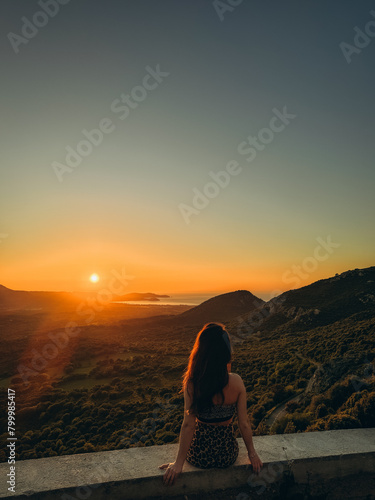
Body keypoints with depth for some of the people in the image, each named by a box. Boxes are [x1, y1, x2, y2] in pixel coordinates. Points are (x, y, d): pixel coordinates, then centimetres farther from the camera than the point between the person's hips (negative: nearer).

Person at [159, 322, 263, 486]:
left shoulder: (192, 383, -23)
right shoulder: (236, 382, -20)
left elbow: (188, 425, -18)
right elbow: (244, 423, -11)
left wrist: (179, 463, -6)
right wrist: (252, 453, 7)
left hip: (198, 456, -1)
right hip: (228, 455, 1)